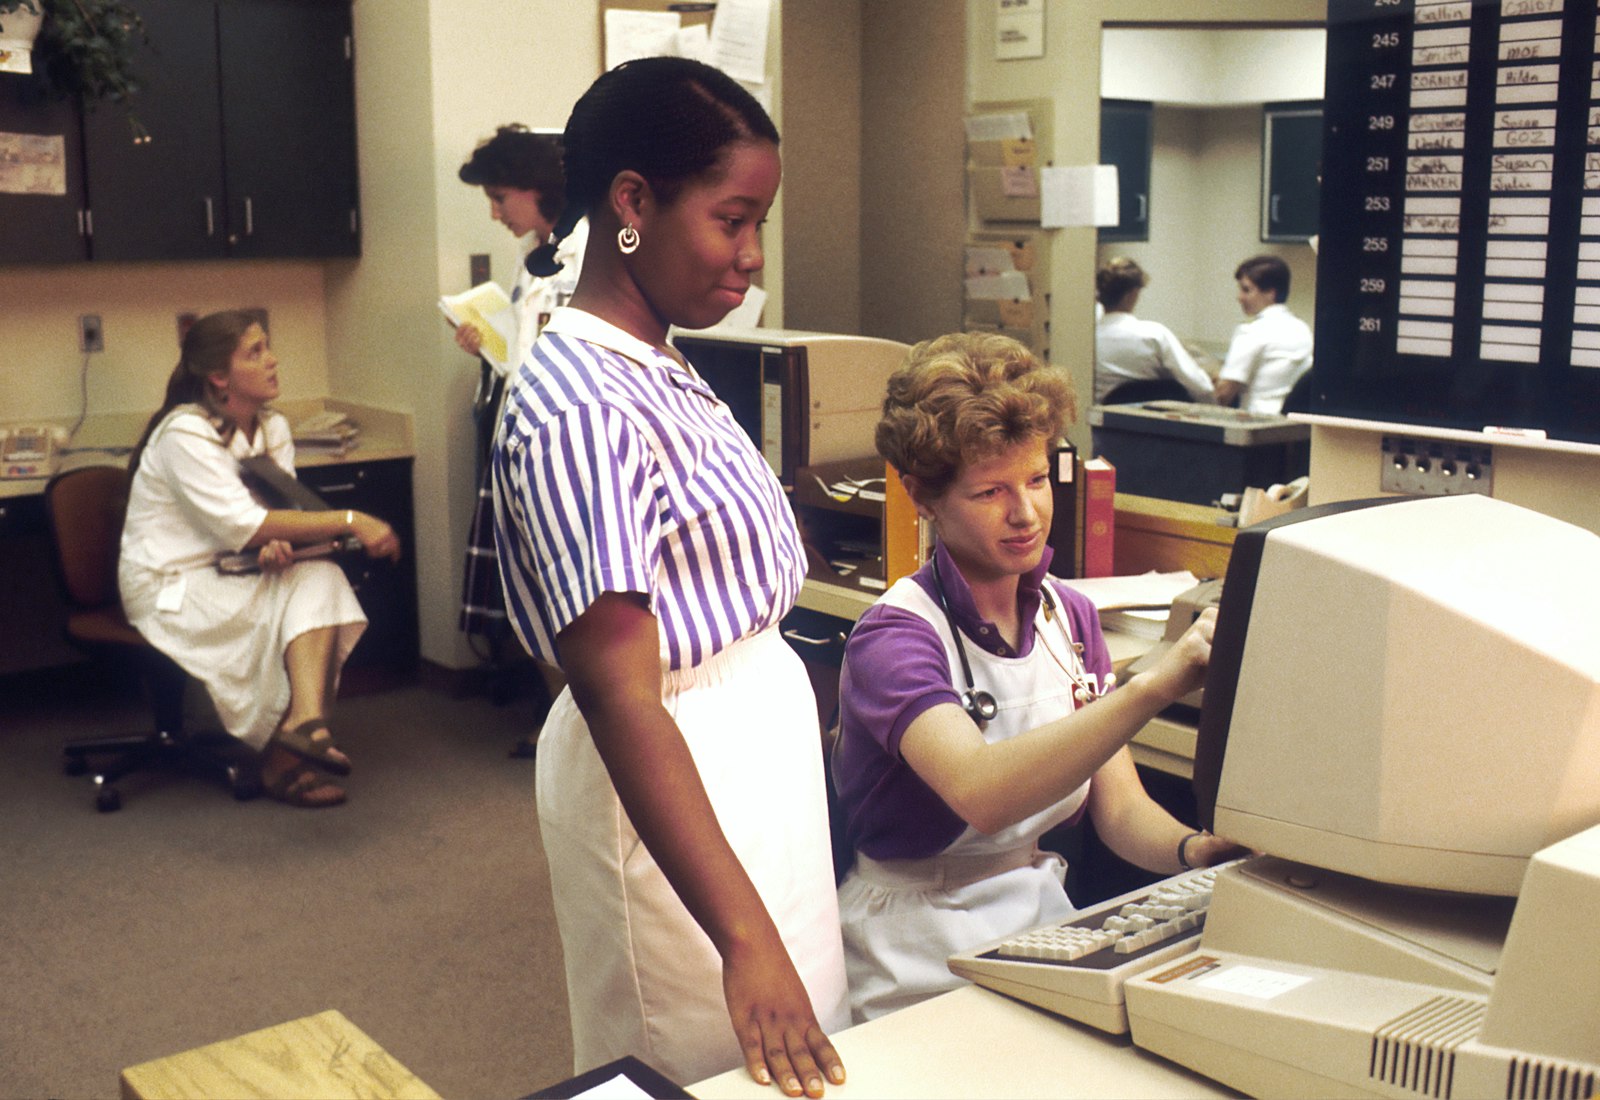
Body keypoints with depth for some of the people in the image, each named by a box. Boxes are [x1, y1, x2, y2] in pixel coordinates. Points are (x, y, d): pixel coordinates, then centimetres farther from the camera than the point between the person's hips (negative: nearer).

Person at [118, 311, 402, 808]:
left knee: (320, 577, -23)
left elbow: (275, 516, 2)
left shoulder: (272, 428, 6)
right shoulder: (185, 434, -18)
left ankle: (303, 722, -35)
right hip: (168, 590, -6)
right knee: (314, 587, -23)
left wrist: (276, 545, -25)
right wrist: (350, 522, -29)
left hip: (226, 576, 7)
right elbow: (240, 524, -26)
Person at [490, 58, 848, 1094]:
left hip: (761, 734, 9)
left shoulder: (665, 374, 6)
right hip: (677, 778, -9)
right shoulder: (578, 410, -23)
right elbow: (621, 697, -27)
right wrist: (745, 938, -30)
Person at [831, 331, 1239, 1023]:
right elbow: (981, 794, -34)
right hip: (921, 959, -6)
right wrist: (1155, 685, -42)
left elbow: (1121, 809, 4)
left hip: (1045, 918, 7)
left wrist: (1198, 849, -18)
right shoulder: (896, 635, -14)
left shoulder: (1069, 616, 9)